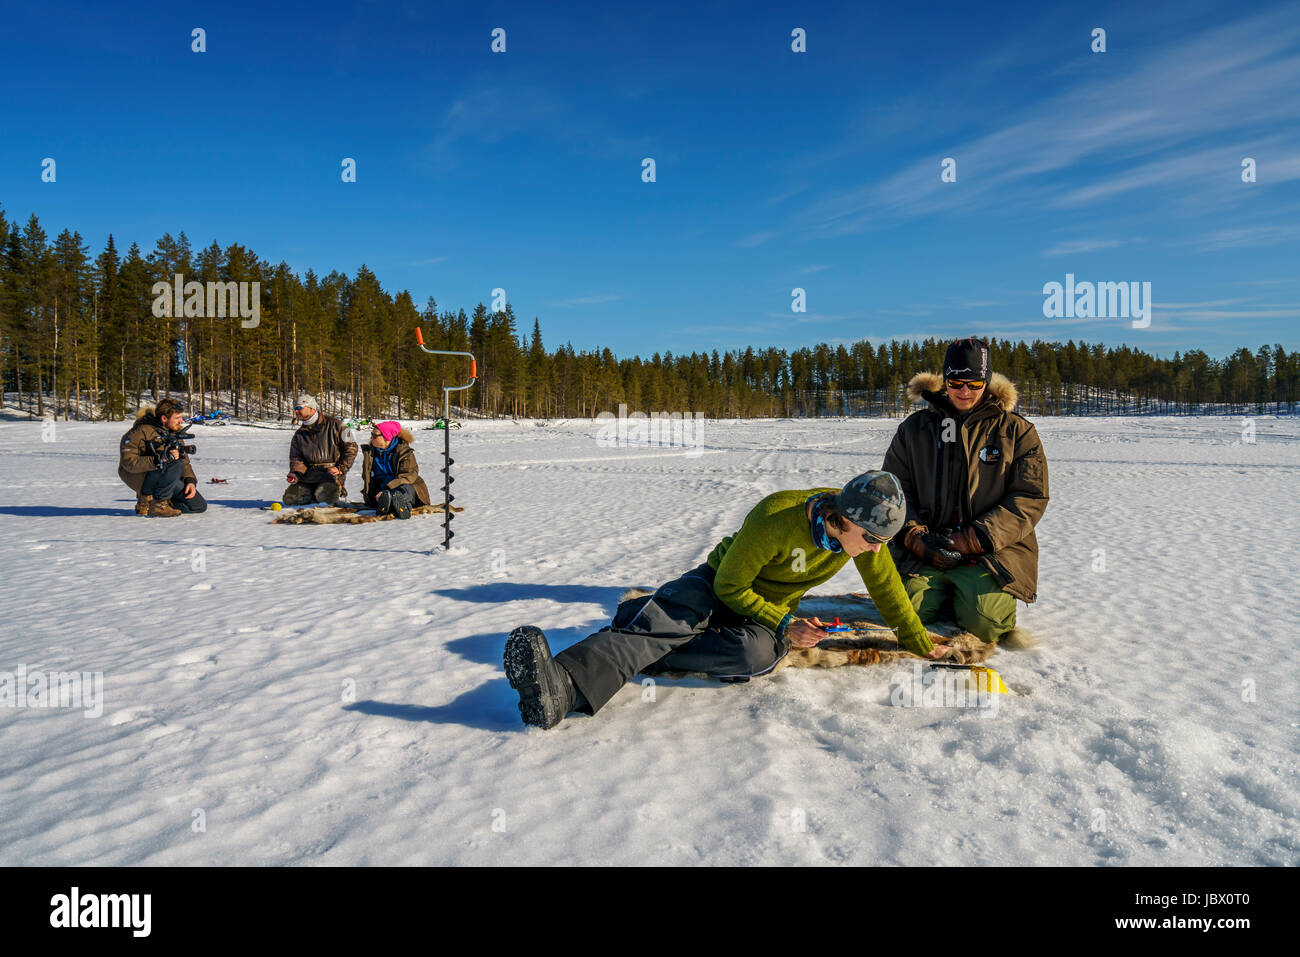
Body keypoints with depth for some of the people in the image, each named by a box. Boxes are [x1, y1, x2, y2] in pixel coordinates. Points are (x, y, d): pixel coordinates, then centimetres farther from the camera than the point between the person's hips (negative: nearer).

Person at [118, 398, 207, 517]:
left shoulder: (175, 432, 7)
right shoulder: (142, 431, -17)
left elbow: (185, 461, 9)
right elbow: (128, 461, -25)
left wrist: (190, 481, -10)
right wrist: (159, 460, -37)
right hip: (138, 476, -8)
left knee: (199, 506, 1)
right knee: (175, 465, -35)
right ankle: (156, 504, -22)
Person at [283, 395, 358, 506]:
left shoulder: (333, 424, 1)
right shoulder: (299, 434, 16)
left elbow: (350, 448, 1)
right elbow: (296, 458, 14)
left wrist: (340, 468, -9)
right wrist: (295, 473, -8)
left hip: (331, 472, -5)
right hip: (309, 474, 5)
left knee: (325, 497, -32)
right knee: (290, 498, -15)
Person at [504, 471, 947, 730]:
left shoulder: (865, 529, -13)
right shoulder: (775, 518, -29)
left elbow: (887, 589, 5)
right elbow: (730, 586, -19)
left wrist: (920, 643, 13)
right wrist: (783, 625, -25)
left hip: (773, 611, 3)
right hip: (718, 589, -3)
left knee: (757, 655, -34)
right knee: (659, 622, -33)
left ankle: (628, 655, -37)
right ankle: (561, 683, -57)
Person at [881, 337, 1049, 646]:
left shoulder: (1016, 431, 5)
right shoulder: (915, 428, 11)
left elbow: (1031, 497, -1)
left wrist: (973, 539, -12)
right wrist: (914, 536, -8)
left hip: (992, 551, -2)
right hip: (926, 548, 2)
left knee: (983, 620, -24)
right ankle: (946, 592, 14)